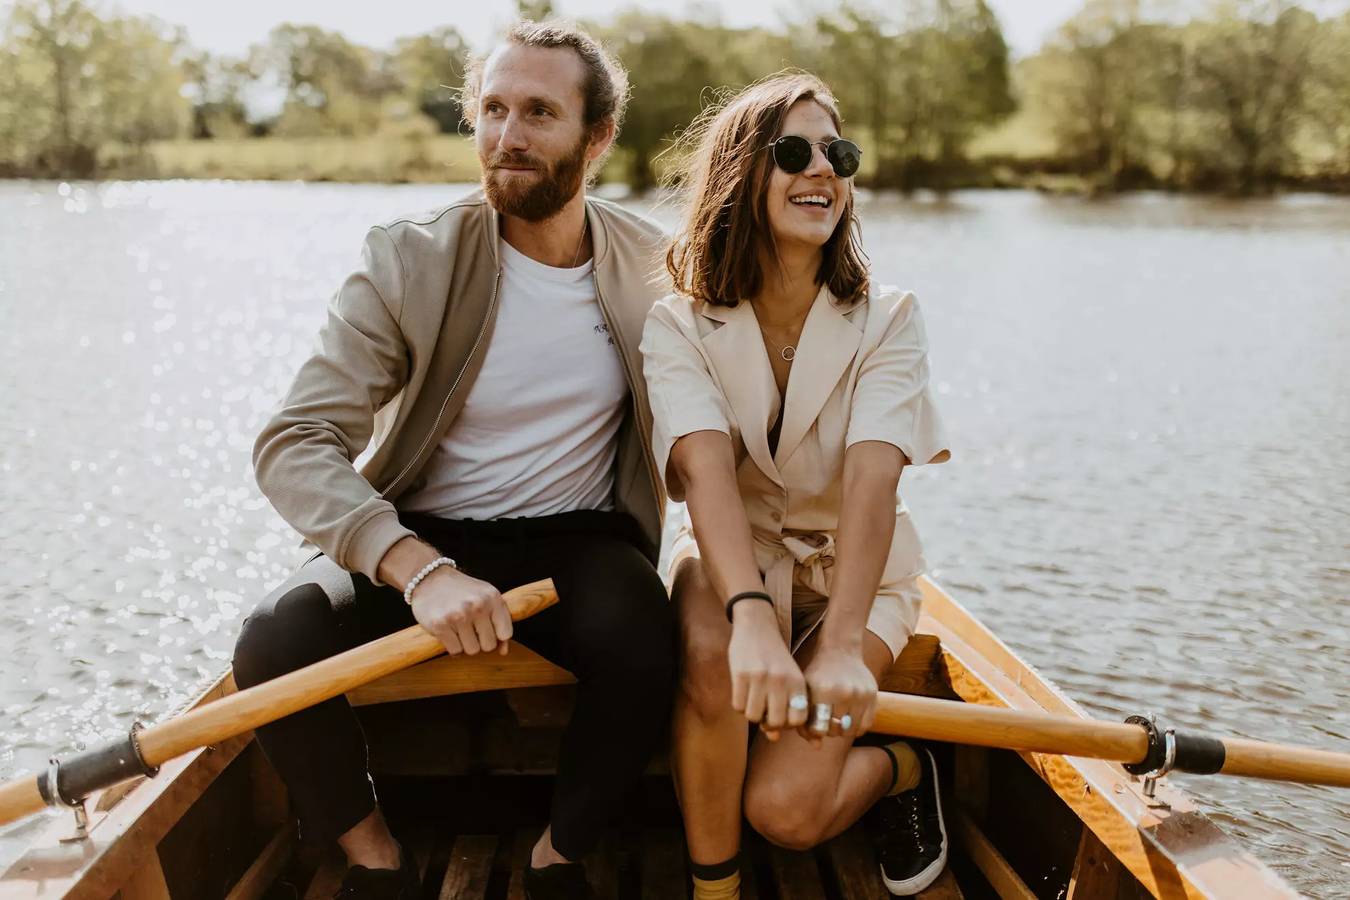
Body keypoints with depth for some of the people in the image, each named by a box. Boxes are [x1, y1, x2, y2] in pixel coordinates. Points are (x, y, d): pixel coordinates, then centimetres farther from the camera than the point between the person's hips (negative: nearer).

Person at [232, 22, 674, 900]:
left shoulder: (655, 265, 0)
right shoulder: (411, 259, -9)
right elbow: (293, 445, -17)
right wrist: (418, 567, -32)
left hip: (578, 541, 1)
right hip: (420, 536, 0)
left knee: (645, 650, -31)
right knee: (275, 646, -26)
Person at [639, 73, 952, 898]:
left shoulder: (887, 319, -14)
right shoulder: (681, 325, -13)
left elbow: (873, 477, -29)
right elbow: (706, 466, -31)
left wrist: (844, 645, -45)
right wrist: (751, 616, -49)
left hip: (855, 569, 0)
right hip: (736, 557, 1)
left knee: (786, 809, -18)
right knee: (713, 656, -36)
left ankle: (901, 766, 16)